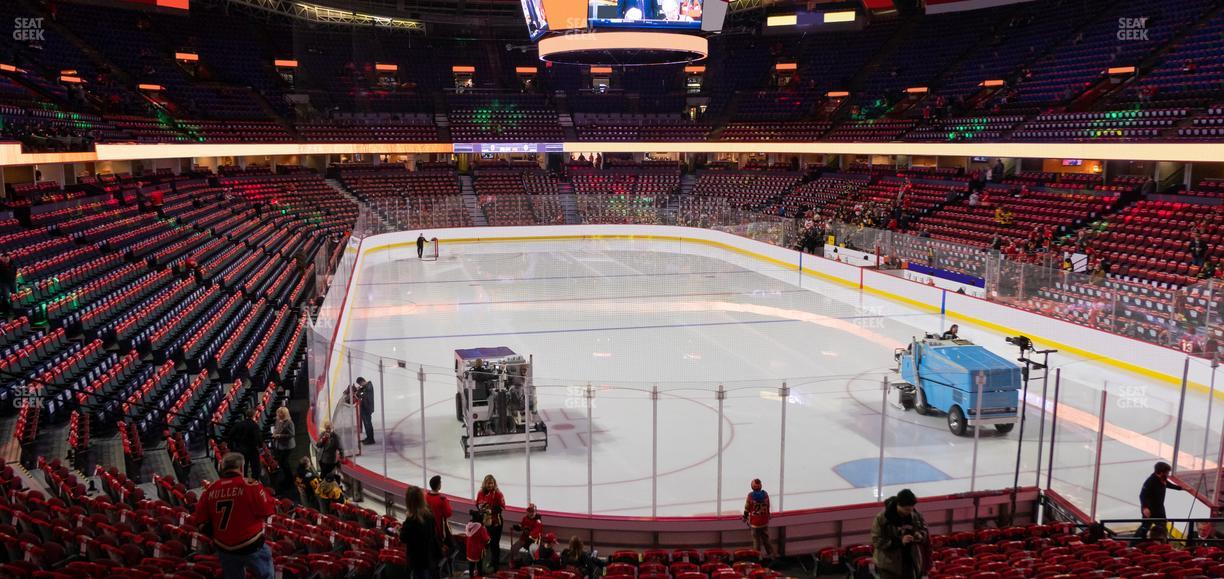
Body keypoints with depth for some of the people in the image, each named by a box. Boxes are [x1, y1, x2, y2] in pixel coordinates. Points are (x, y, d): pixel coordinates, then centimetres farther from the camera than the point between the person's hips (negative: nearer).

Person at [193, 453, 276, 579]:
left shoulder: (210, 489, -2)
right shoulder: (250, 486, -18)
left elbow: (201, 520, 4)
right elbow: (269, 510, -12)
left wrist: (214, 535, 18)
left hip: (224, 548, 5)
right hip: (251, 546, -5)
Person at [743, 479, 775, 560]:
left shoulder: (750, 495, -18)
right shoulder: (765, 494, -7)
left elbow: (747, 508, -9)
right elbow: (768, 507, 5)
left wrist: (745, 517, 6)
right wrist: (768, 515, 21)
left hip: (755, 521, -3)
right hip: (764, 521, 3)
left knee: (756, 538, 8)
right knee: (765, 537, 17)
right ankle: (770, 553, 23)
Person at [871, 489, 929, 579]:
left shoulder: (915, 515, -6)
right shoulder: (882, 518, -21)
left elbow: (923, 528, 11)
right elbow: (877, 541, -19)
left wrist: (920, 535, -14)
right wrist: (899, 541, -28)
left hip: (909, 561, 5)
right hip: (889, 564, -5)